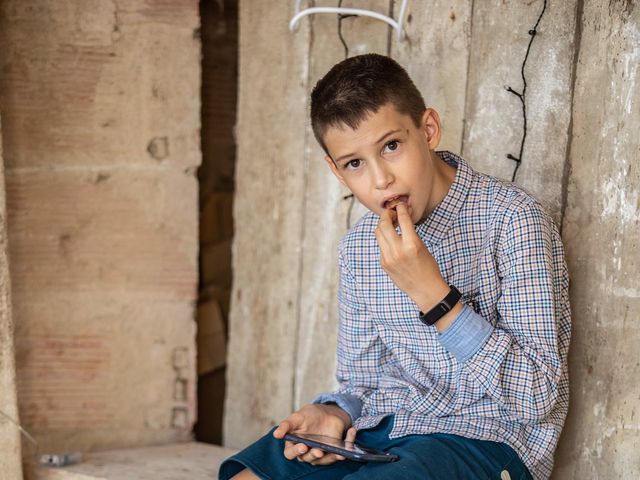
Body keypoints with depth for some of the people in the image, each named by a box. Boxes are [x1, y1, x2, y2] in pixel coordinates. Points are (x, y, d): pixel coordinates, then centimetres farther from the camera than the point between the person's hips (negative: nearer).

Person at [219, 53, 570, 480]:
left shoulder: (510, 219, -15)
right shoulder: (359, 248, 4)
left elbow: (537, 398, -18)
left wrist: (433, 294, -26)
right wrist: (336, 413, -10)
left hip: (485, 434, -5)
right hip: (380, 430, 6)